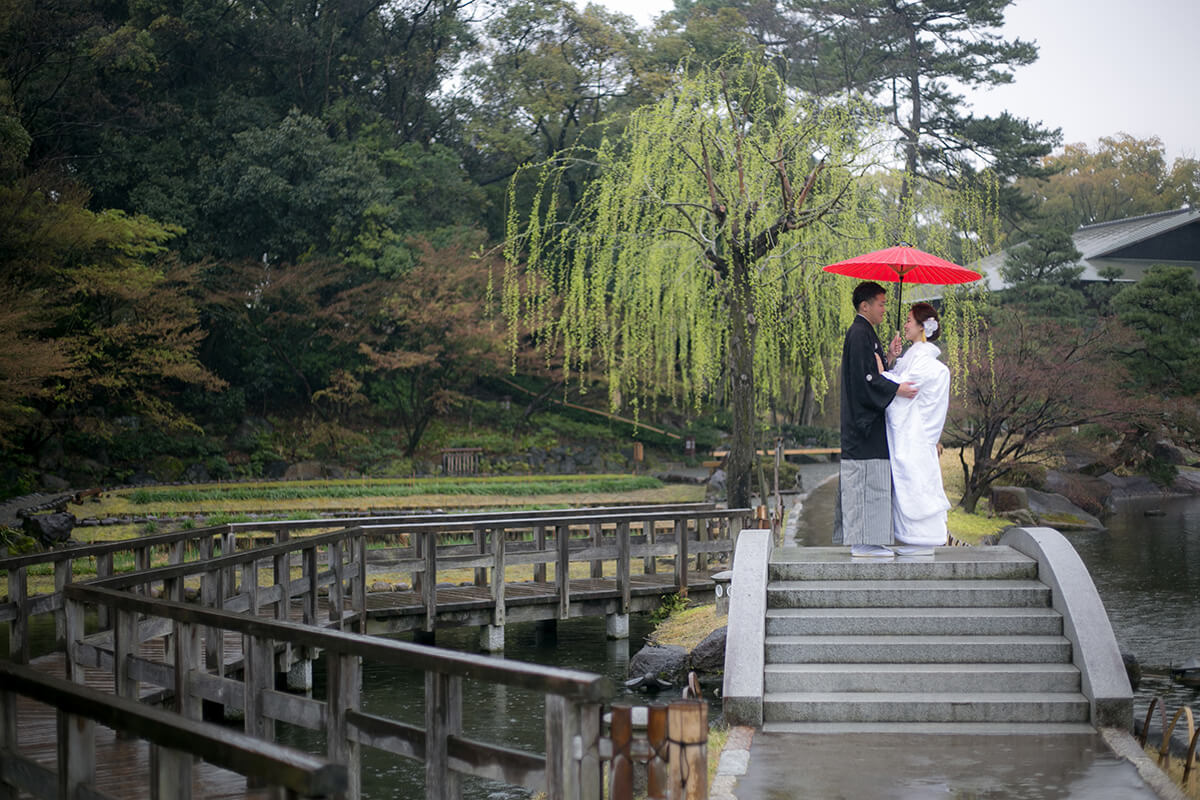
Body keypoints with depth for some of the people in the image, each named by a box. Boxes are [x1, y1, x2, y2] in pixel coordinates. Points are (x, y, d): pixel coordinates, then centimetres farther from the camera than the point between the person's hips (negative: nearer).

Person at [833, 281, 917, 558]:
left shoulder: (865, 334, 19)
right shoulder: (859, 334, -13)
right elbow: (864, 379, -20)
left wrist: (888, 357, 9)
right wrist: (896, 389, -19)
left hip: (865, 422, 11)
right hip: (865, 421, -11)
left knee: (864, 484, 11)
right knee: (867, 483, -9)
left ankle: (860, 541, 14)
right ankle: (863, 542, -8)